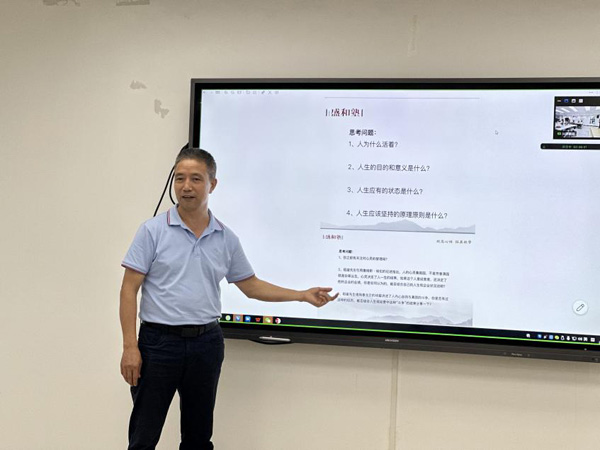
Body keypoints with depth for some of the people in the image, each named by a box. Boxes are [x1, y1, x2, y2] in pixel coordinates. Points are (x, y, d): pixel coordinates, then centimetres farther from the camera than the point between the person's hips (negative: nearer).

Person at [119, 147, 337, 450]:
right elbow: (129, 290, -6)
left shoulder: (227, 239, 6)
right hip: (159, 342, -3)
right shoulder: (153, 230, -5)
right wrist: (130, 347, -14)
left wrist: (303, 295, 9)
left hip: (206, 344, 3)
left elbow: (251, 286, 16)